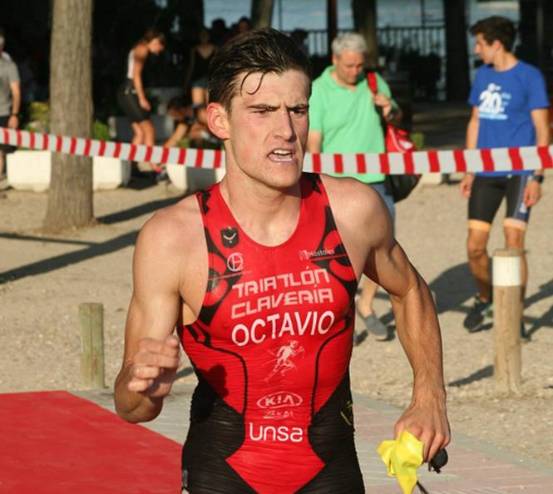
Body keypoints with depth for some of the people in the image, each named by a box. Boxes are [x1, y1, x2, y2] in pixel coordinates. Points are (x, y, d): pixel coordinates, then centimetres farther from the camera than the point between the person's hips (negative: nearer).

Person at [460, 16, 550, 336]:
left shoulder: (529, 77, -6)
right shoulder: (483, 76, 11)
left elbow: (542, 131, -6)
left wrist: (536, 177, -12)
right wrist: (469, 171, 15)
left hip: (518, 173, -5)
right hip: (486, 174, 5)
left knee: (514, 245, -10)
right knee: (475, 246, 3)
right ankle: (485, 300, 28)